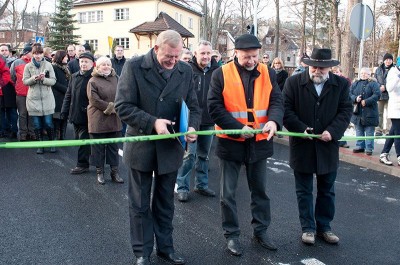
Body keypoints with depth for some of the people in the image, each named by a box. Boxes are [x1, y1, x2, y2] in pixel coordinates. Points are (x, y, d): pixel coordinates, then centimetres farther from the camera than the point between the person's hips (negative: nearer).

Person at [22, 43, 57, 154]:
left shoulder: (48, 65, 2)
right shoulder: (28, 66, 4)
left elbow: (53, 81, -1)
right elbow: (25, 81, 1)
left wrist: (44, 79, -19)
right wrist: (33, 78, -18)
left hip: (47, 99, -1)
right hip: (33, 99, 1)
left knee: (48, 123, 1)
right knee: (37, 125, 7)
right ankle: (40, 145, 18)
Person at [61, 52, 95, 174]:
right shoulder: (74, 76, 10)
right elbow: (68, 95, 13)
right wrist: (64, 111, 9)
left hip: (86, 116, -7)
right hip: (75, 114, 7)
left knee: (84, 140, 1)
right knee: (79, 139, 15)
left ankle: (82, 164, 12)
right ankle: (83, 163, 28)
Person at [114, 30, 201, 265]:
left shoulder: (186, 71, -1)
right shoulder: (134, 67, -11)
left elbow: (194, 107, 4)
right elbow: (123, 106, -14)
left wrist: (193, 126, -17)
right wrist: (152, 122, -24)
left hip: (171, 148, 3)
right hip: (141, 146, -2)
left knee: (165, 202, 18)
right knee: (140, 204, 12)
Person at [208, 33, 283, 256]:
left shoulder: (268, 73, 1)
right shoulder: (221, 74, -8)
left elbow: (277, 100, -2)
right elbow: (215, 107, -11)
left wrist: (274, 121, -24)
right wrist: (239, 127, -19)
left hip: (259, 141, 3)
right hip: (231, 141, -3)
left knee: (260, 190, 16)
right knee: (228, 193, 7)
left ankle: (261, 230, 34)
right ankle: (232, 234, 24)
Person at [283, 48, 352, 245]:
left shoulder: (340, 84, 2)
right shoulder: (294, 82, -4)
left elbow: (345, 110, 0)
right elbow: (286, 109, -7)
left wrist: (333, 131, -15)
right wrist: (301, 128, -19)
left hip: (328, 147, 2)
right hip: (302, 146, -2)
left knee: (327, 191, 14)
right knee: (304, 191, 9)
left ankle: (324, 227, 30)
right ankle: (308, 228, 23)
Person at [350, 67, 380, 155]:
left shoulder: (373, 84, -1)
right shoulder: (355, 84, 12)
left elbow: (377, 95, -14)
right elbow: (349, 94, 3)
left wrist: (366, 101, -21)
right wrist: (355, 99, -17)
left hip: (369, 113, -4)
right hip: (358, 112, 4)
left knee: (369, 132, 1)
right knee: (359, 131, 12)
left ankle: (369, 148, 8)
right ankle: (360, 146, 22)